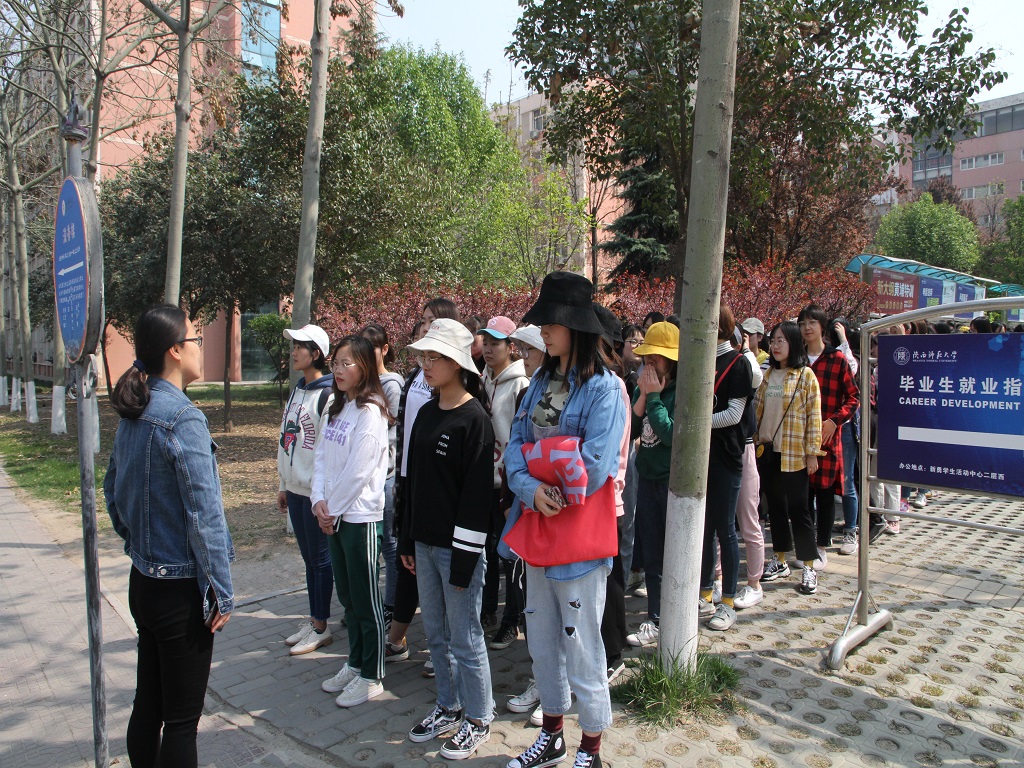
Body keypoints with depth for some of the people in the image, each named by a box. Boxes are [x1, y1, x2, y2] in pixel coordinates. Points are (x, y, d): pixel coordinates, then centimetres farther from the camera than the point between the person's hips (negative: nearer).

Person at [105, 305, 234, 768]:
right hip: (180, 589, -8)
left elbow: (112, 491, 16)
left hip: (142, 583, 8)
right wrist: (221, 593, -15)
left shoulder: (132, 415, 5)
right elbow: (204, 513, -22)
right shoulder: (183, 419, -21)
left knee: (148, 702, 21)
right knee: (182, 716, 6)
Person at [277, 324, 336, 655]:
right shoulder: (296, 391, 12)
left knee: (320, 559, 4)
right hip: (296, 489, 8)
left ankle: (320, 627, 16)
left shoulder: (328, 396, -15)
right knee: (309, 558, 16)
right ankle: (313, 620, 28)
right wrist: (283, 485, 17)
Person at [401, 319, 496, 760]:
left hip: (457, 546, -8)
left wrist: (465, 556, -18)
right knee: (435, 632, 18)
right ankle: (449, 708, 36)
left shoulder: (474, 418, -14)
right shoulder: (426, 413, 9)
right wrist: (408, 539, 15)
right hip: (425, 542, 8)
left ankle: (477, 719, 25)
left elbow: (477, 491, -17)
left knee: (464, 637, 6)